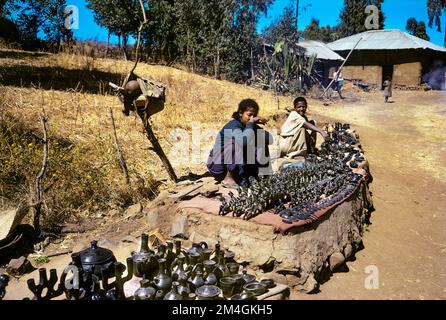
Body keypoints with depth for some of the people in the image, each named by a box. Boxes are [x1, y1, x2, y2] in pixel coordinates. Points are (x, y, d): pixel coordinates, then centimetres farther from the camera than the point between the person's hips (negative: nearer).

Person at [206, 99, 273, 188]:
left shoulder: (251, 126, 2)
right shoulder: (234, 125, -22)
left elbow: (270, 139, -6)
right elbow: (244, 141, -43)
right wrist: (251, 123, -31)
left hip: (236, 166, 7)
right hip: (217, 165, -7)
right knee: (237, 143, -30)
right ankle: (228, 178, -22)